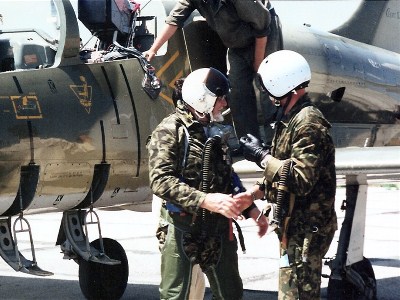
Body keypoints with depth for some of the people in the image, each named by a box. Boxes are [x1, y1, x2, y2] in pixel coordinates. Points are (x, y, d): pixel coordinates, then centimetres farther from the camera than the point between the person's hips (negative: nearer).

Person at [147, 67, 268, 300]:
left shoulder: (216, 135, 16)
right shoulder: (170, 131, -8)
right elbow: (161, 181, -20)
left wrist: (252, 210, 12)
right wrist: (205, 200, -28)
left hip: (219, 232, 7)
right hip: (183, 231, -7)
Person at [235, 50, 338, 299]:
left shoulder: (309, 123, -18)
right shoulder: (290, 118, 15)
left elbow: (301, 179, -26)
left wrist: (262, 156, -18)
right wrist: (253, 193, 11)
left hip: (307, 229, -11)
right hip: (296, 226, 11)